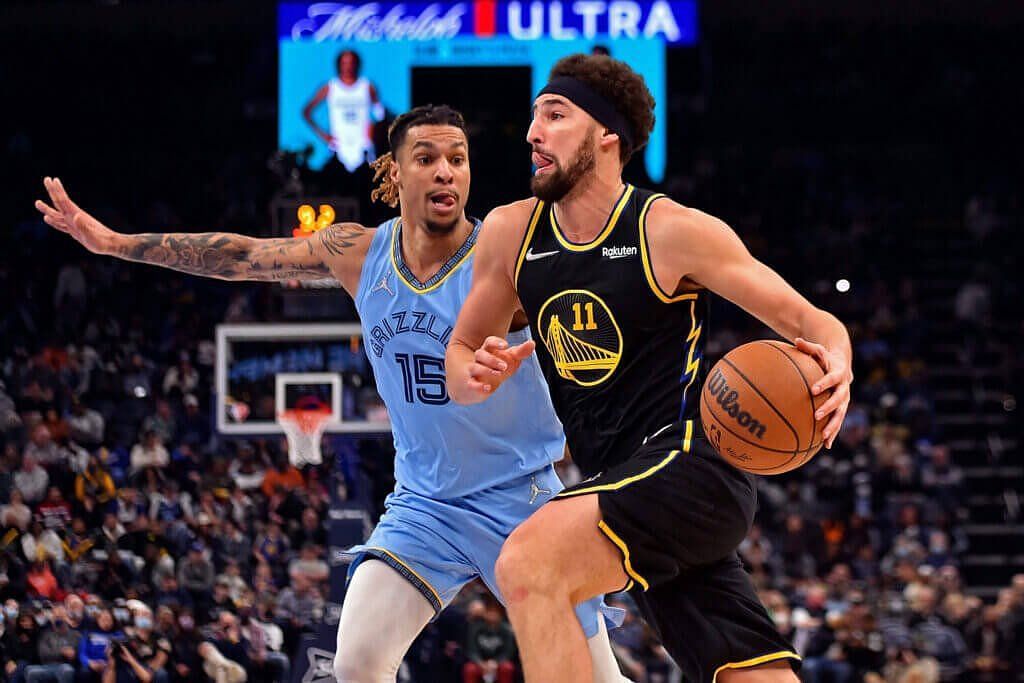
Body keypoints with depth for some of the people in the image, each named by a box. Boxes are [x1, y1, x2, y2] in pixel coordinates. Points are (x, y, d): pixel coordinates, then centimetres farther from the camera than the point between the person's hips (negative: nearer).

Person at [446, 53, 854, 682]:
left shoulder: (672, 231, -9)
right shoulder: (510, 234, 8)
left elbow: (810, 322, -5)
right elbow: (460, 350, 19)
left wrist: (834, 365, -29)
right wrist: (476, 375, -6)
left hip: (691, 464, -6)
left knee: (528, 564, -27)